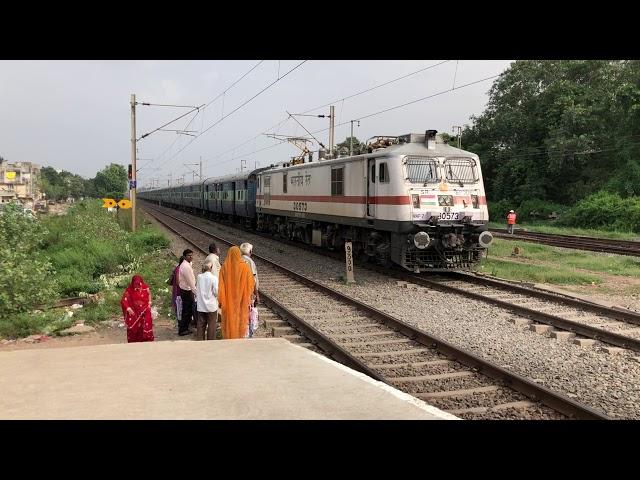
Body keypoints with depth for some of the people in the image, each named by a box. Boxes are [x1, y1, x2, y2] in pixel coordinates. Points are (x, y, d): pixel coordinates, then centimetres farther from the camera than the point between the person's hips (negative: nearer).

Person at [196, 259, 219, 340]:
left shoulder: (199, 277, -2)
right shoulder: (214, 278, -14)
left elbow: (197, 288, 9)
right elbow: (216, 292, -13)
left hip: (201, 305, 4)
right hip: (211, 306, -4)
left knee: (201, 324, 11)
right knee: (211, 325, 6)